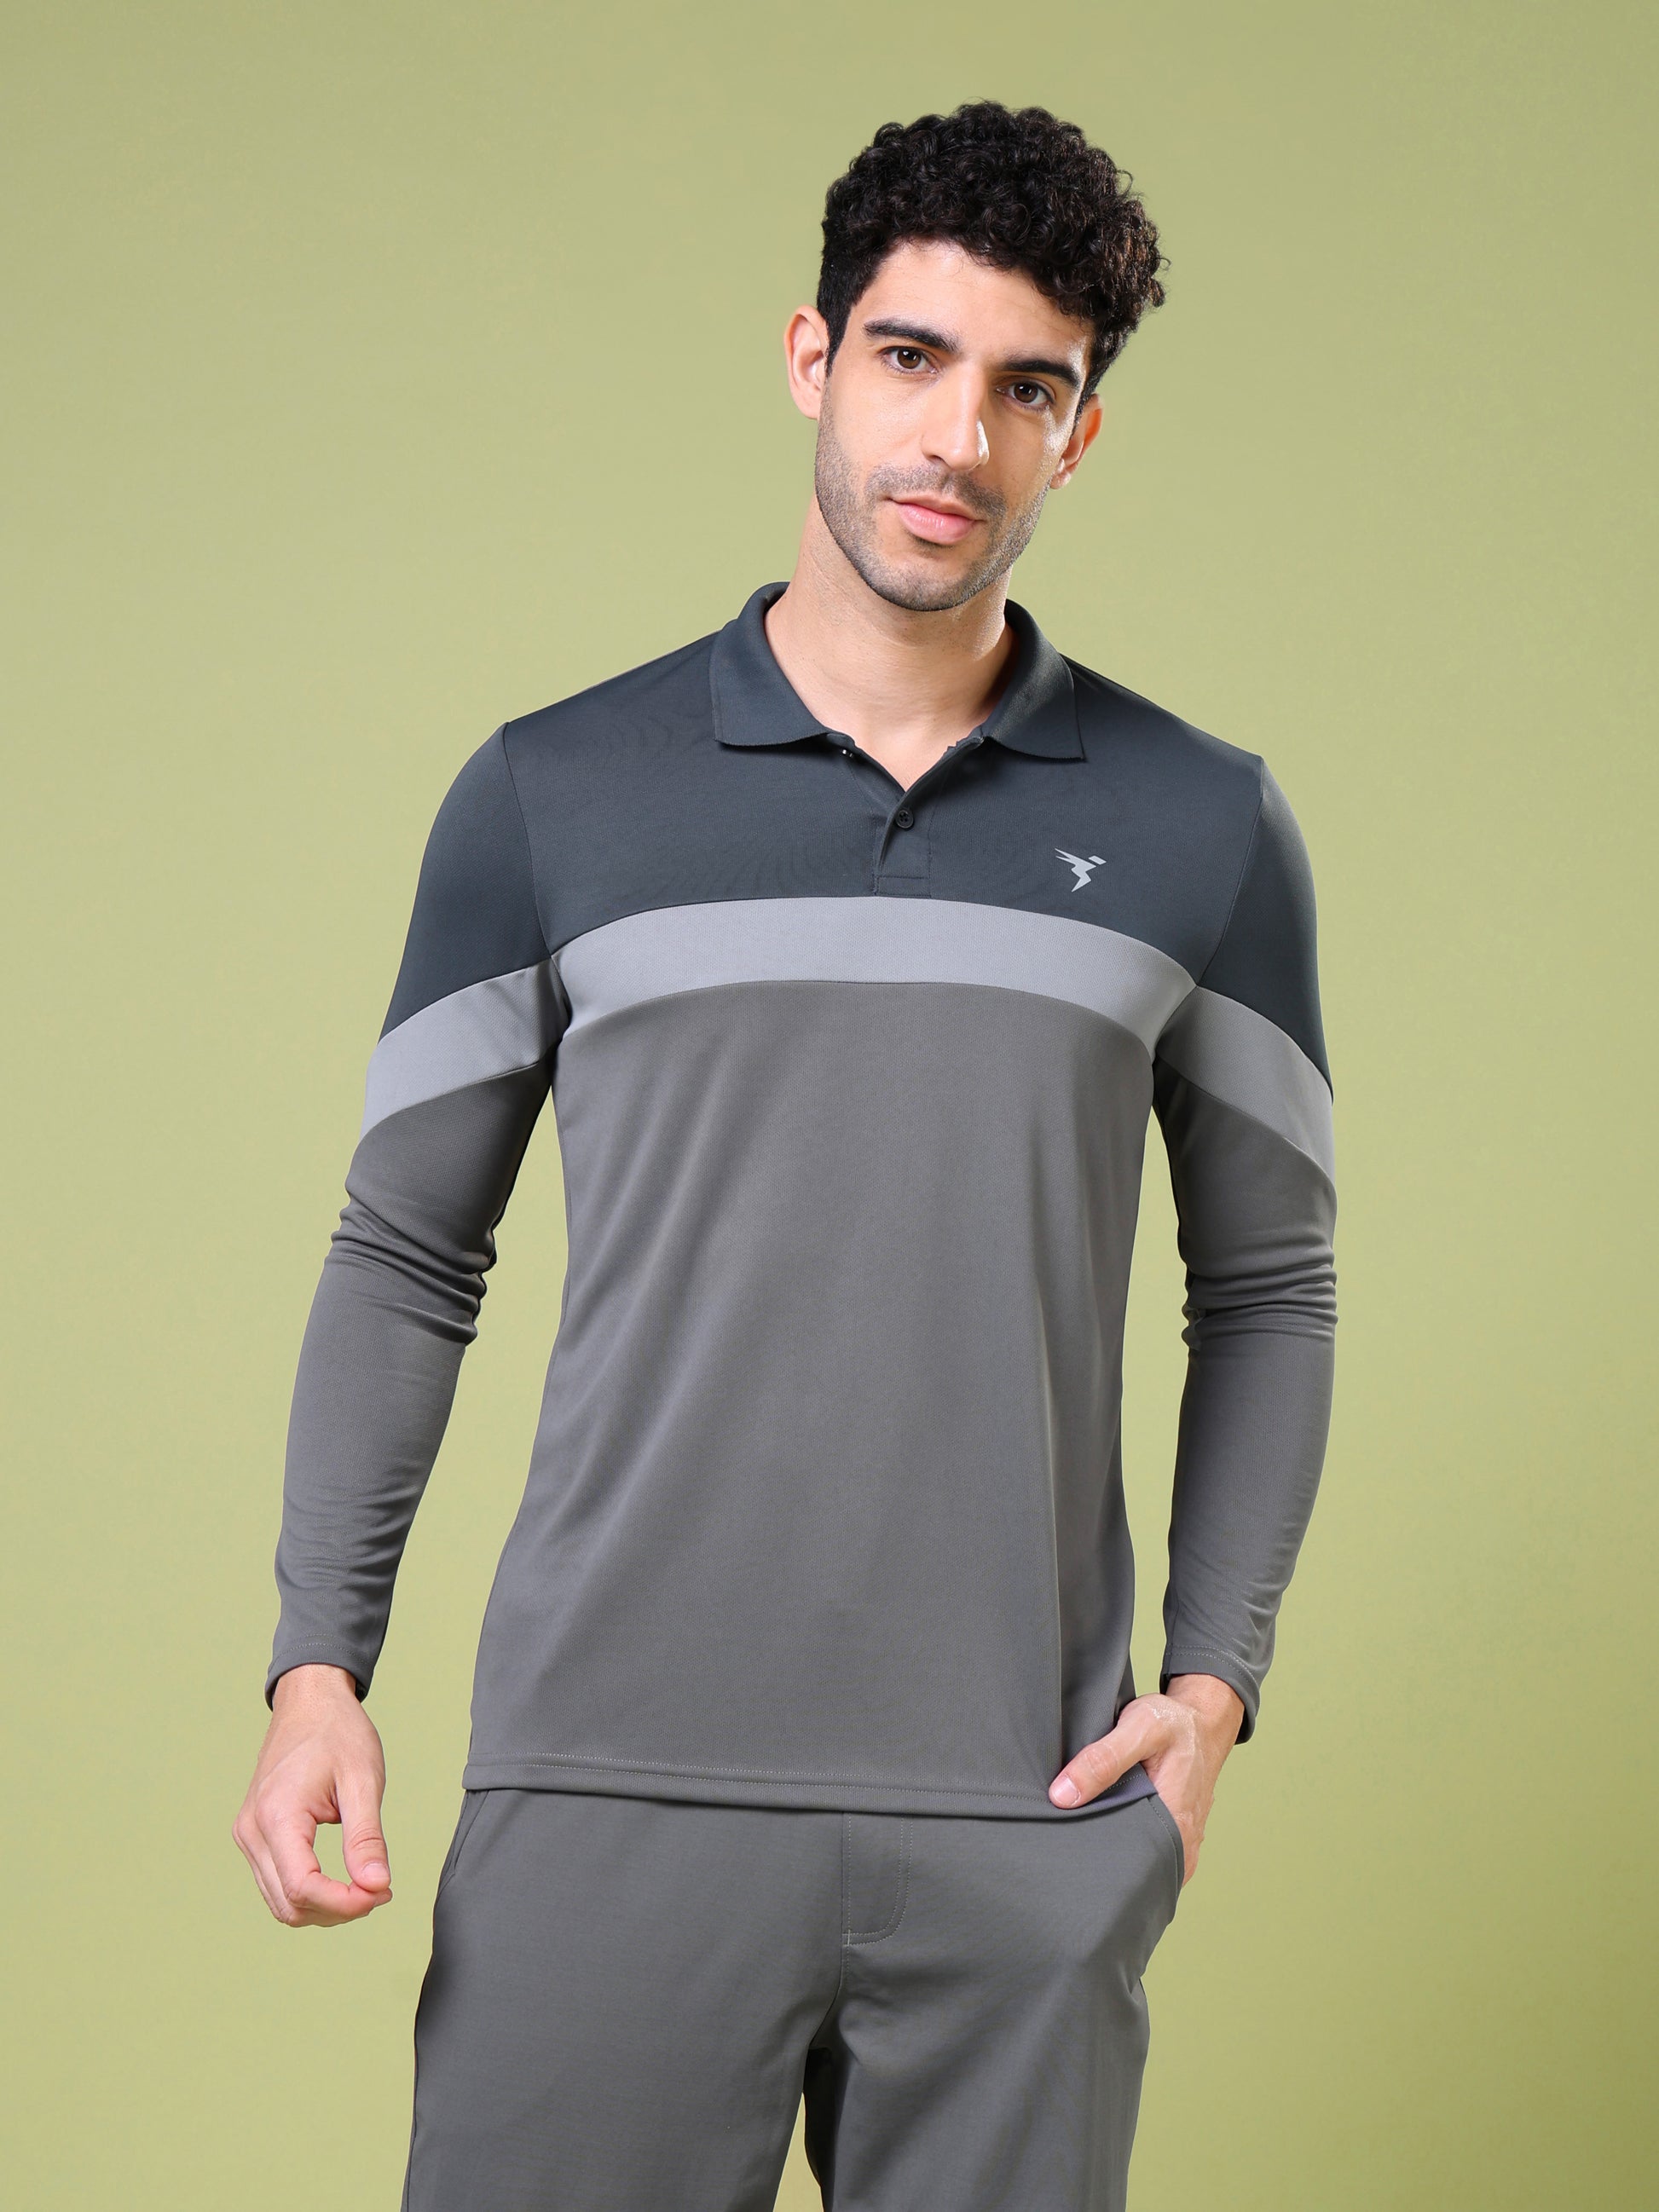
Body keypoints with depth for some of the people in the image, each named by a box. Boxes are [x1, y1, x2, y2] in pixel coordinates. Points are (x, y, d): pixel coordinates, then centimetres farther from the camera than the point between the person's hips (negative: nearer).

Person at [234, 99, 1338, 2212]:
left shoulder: (1203, 828, 7)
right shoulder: (554, 794, 5)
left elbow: (1267, 1290, 12)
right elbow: (404, 1253, 9)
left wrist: (1217, 1674, 1)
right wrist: (319, 1664, -1)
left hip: (1027, 1816, 1)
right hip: (607, 1792, 0)